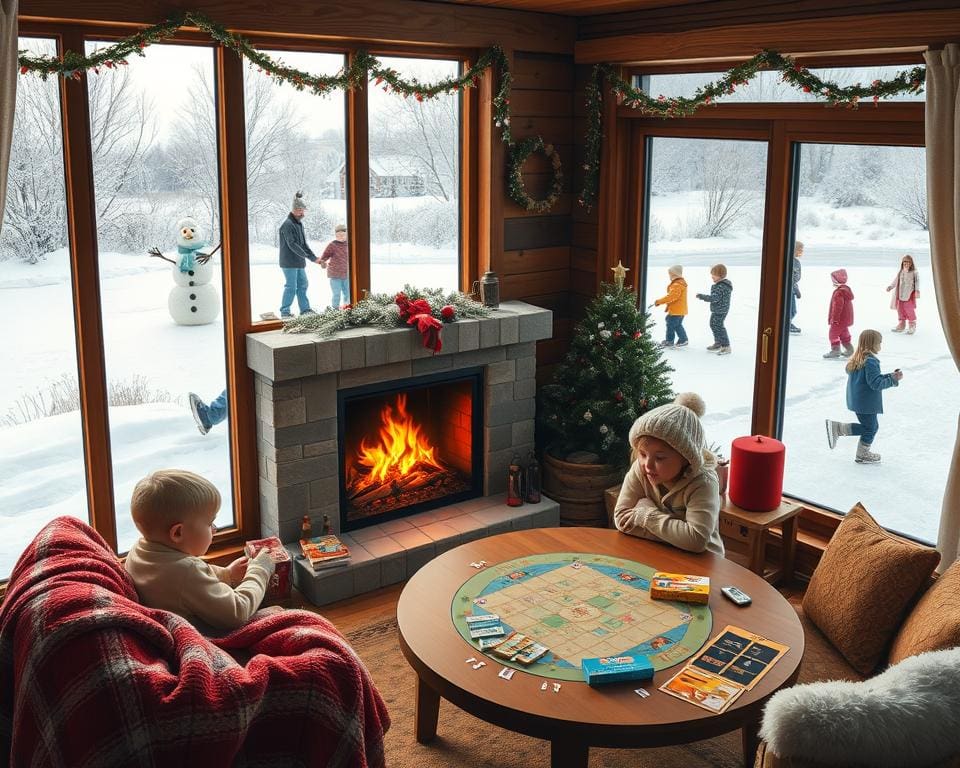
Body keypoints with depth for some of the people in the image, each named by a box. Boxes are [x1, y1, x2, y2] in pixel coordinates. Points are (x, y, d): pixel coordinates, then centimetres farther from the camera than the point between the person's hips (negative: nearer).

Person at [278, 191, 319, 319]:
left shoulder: (299, 223, 15)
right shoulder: (287, 224, -15)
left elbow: (304, 243, 19)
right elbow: (292, 244, -21)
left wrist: (314, 257, 10)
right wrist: (306, 255, -23)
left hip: (299, 262, 9)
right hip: (289, 262, -9)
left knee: (303, 285, 11)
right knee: (291, 287, -6)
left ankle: (305, 309, 19)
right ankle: (285, 312, 1)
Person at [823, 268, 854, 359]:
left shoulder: (839, 292, -23)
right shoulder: (846, 289, 11)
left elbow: (837, 307, -25)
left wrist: (834, 318, -21)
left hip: (840, 319, -10)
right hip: (846, 318, 10)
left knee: (833, 333, -3)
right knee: (844, 333, 20)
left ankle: (835, 349, -2)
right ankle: (849, 349, 26)